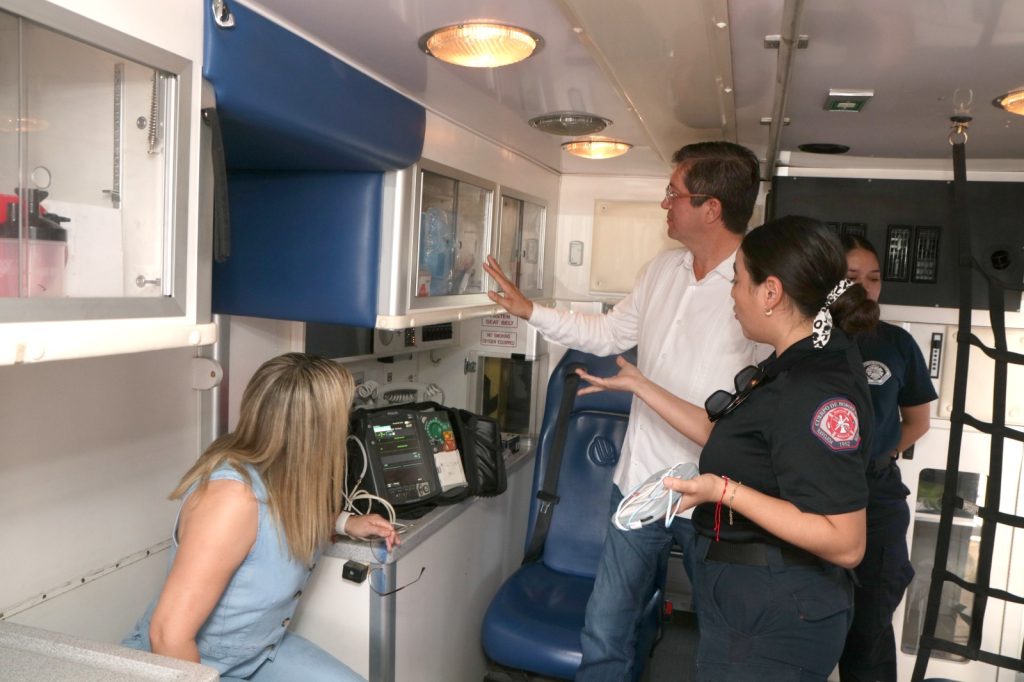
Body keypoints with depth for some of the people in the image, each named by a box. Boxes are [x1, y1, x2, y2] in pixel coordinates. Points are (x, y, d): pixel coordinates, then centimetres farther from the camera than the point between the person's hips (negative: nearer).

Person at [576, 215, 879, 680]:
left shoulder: (818, 392, -27)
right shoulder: (795, 365, 5)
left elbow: (845, 544, -28)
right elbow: (721, 433, 14)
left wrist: (726, 491, -31)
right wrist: (638, 385, 16)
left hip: (772, 620, -10)